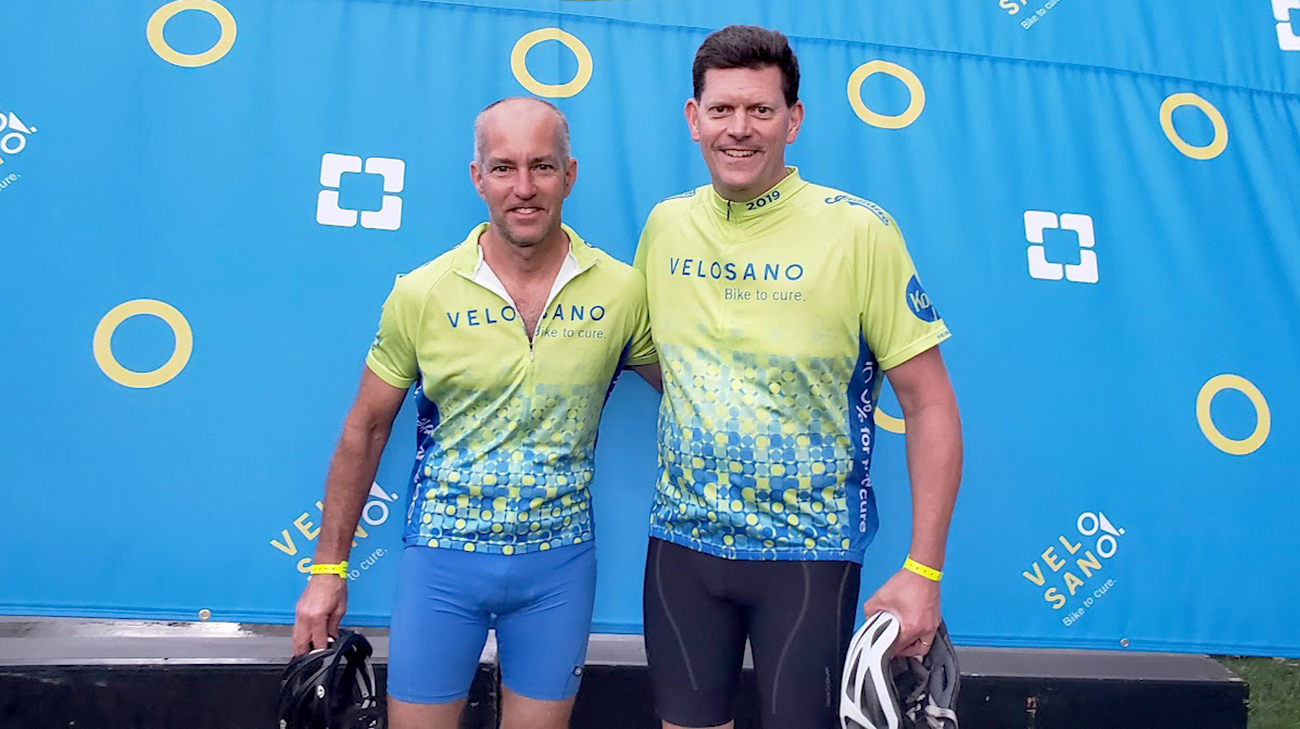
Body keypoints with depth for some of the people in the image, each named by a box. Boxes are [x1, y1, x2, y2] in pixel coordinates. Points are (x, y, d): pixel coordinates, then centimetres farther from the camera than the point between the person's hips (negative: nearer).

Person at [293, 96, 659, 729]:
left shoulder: (622, 292, -7)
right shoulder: (421, 293, -8)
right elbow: (365, 430, 1)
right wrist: (327, 568, 3)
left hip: (560, 562, 1)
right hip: (441, 557, -1)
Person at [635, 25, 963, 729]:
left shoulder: (860, 230, -12)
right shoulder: (664, 226, 0)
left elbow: (929, 407, -9)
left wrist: (922, 572, -11)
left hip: (811, 550, -3)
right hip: (680, 542, 4)